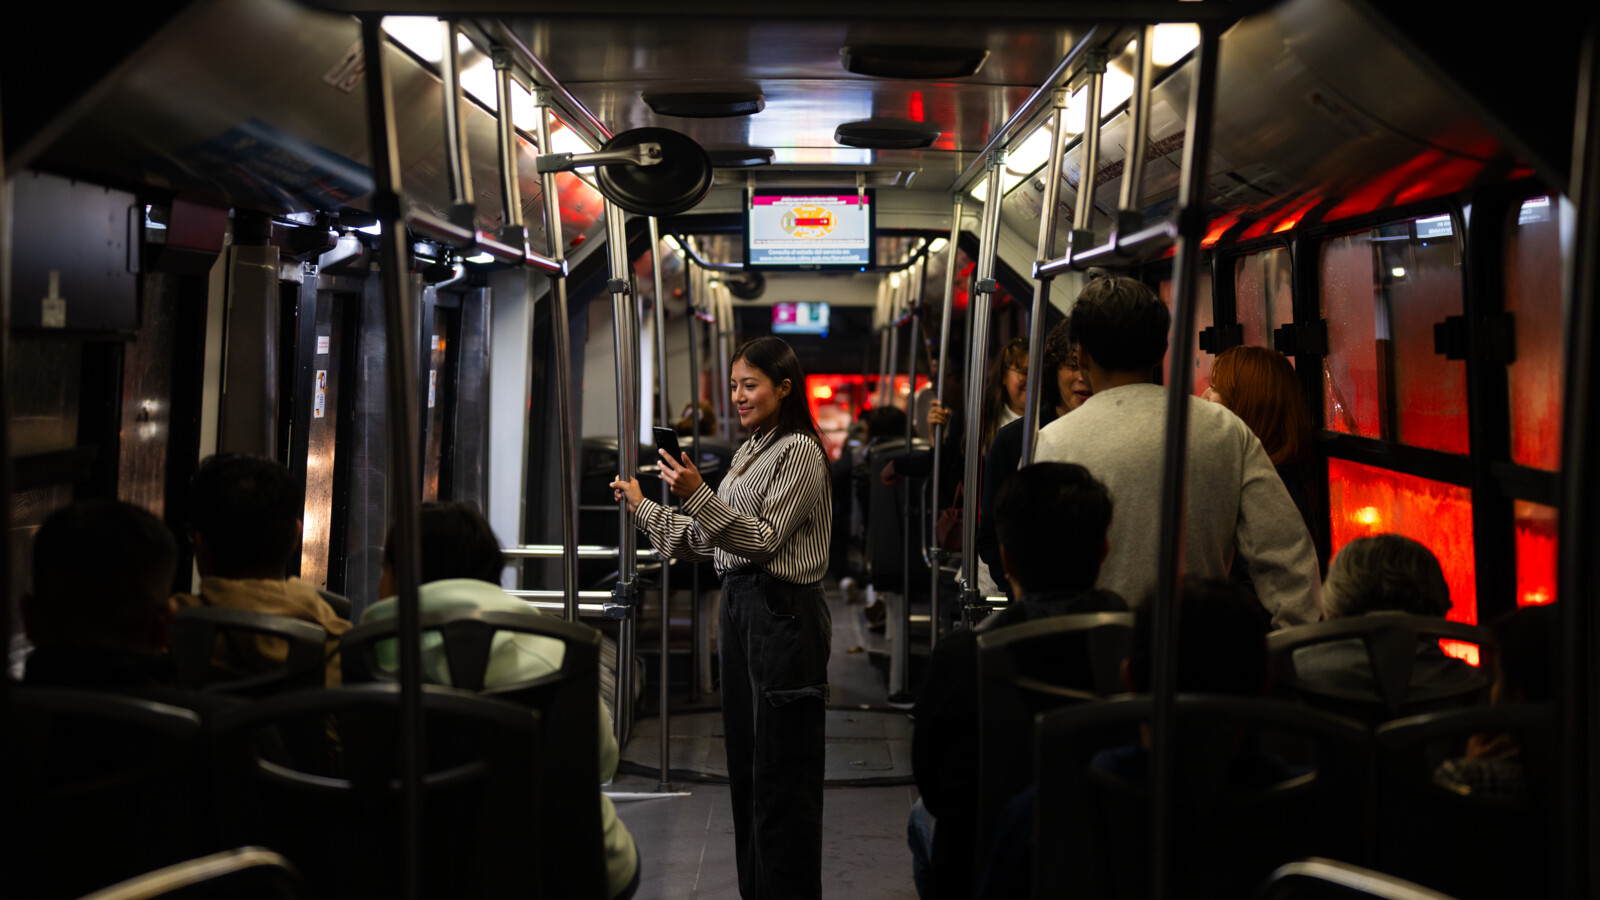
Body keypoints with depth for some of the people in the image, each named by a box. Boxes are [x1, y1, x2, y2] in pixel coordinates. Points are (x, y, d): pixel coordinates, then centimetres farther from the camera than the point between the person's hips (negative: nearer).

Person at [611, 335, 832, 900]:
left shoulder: (799, 451, -10)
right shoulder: (750, 451, 17)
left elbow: (763, 540, -17)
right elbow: (712, 539, 19)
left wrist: (699, 495, -25)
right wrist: (642, 507, 20)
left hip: (782, 613, -9)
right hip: (741, 605, 9)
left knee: (781, 773, -4)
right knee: (745, 762, 13)